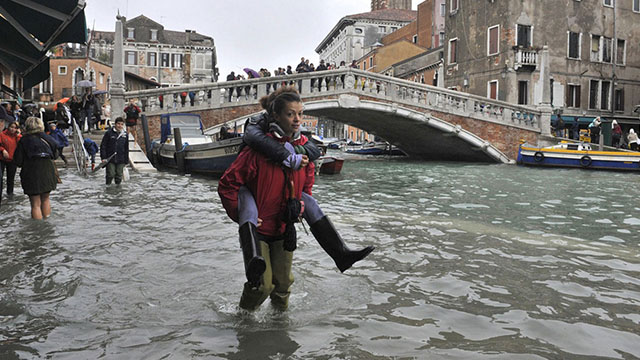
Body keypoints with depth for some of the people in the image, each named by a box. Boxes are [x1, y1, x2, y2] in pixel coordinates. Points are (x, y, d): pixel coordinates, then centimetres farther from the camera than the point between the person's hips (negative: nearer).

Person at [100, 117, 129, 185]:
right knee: (110, 175, -4)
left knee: (119, 176, 6)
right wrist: (103, 157, -8)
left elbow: (126, 149, 14)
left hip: (120, 160, 3)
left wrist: (126, 161, 12)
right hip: (110, 159, -3)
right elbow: (103, 146, -1)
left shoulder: (125, 135, 9)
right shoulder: (109, 133, -2)